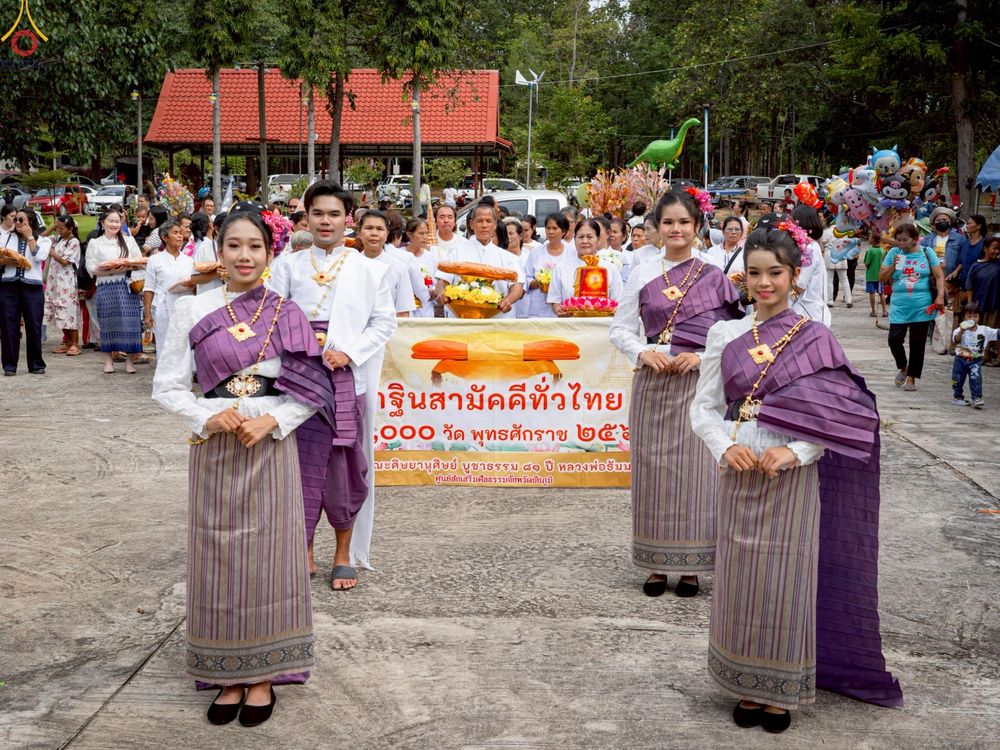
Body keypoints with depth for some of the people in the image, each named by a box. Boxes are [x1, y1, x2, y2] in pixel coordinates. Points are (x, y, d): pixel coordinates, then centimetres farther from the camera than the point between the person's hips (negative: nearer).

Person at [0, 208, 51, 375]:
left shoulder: (43, 240, 9)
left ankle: (36, 364, 10)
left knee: (34, 325, 0)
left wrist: (29, 236, -3)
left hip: (32, 286, -1)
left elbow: (39, 256, -10)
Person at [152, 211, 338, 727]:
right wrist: (209, 416, -15)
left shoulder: (286, 313, 1)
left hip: (272, 445, 0)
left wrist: (270, 421, -14)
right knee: (218, 557, 5)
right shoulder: (191, 310, 0)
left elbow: (313, 389, 1)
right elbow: (167, 387, 1)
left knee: (268, 556, 3)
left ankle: (263, 676, 16)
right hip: (214, 448, 1)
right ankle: (228, 676, 19)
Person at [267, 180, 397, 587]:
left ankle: (344, 554, 19)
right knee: (301, 462, 1)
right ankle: (303, 552, 14)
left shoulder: (368, 270, 6)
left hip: (348, 377, 0)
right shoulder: (288, 265, 8)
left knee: (345, 464, 4)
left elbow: (384, 321, 4)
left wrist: (349, 353, -9)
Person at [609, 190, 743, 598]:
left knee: (694, 471, 0)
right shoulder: (642, 274, 7)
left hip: (698, 382, -2)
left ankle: (691, 566, 11)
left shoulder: (714, 275, 2)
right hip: (652, 381, 2)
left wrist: (701, 356, -13)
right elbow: (620, 327, 8)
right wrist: (642, 352, -9)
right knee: (652, 469, 4)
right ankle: (656, 564, 15)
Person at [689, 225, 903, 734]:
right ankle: (746, 687, 22)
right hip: (738, 473, 2)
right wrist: (726, 447, -13)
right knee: (740, 580, 7)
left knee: (785, 582, 4)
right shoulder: (725, 334, 3)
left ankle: (780, 692, 19)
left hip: (793, 476, -2)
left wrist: (793, 451, -17)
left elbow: (843, 415, -5)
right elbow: (705, 406, 4)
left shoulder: (816, 338, -3)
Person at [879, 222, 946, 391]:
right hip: (899, 307, 1)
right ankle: (903, 367, 20)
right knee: (894, 339, -9)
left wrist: (940, 296, -10)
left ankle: (911, 378, 17)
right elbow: (882, 278, 6)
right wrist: (893, 266, -11)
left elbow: (939, 276, 2)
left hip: (922, 307, -1)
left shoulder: (927, 252, 2)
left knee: (917, 344, 5)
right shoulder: (893, 253, 4)